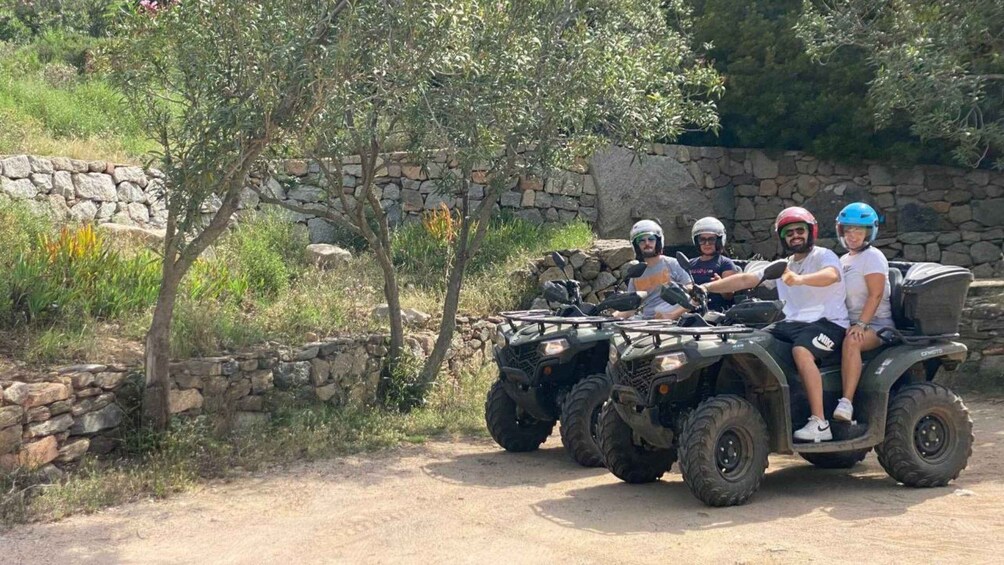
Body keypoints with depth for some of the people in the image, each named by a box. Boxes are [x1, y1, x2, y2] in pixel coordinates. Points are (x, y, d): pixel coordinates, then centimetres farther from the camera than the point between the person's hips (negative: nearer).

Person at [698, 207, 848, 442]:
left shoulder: (824, 256, 0)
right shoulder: (782, 266, 20)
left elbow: (831, 275, -24)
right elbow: (745, 279, 12)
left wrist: (800, 279, -44)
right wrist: (706, 287, 0)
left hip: (827, 322, -7)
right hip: (792, 322, 7)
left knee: (801, 350, -35)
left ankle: (820, 424, -34)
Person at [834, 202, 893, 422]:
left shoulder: (873, 257, -5)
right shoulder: (844, 260, 20)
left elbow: (875, 295, -15)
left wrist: (861, 324, -24)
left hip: (876, 324, -7)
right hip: (849, 323, 8)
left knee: (851, 342, -38)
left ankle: (846, 403, -44)